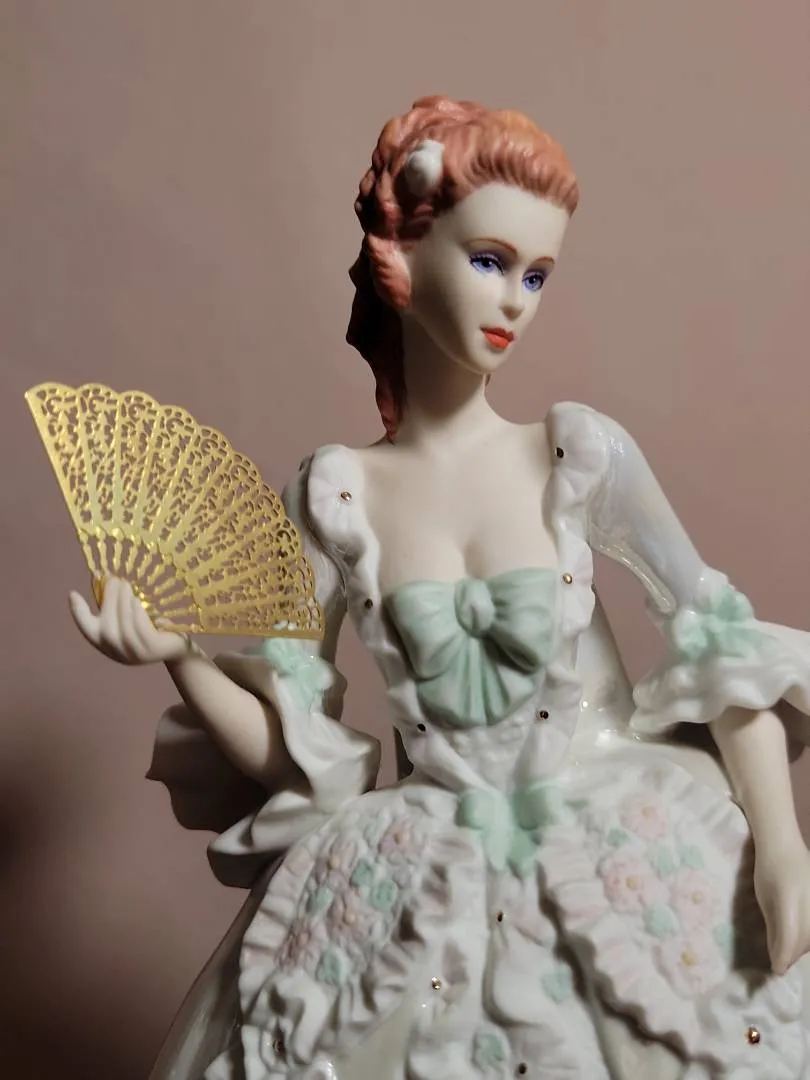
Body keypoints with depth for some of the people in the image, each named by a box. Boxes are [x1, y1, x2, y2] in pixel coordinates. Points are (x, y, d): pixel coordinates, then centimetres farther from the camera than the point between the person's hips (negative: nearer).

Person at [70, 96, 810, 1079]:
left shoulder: (582, 456, -6)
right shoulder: (333, 499, -5)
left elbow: (726, 648, -2)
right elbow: (292, 751, -2)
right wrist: (178, 657, -17)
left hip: (624, 854, 1)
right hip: (425, 885, 0)